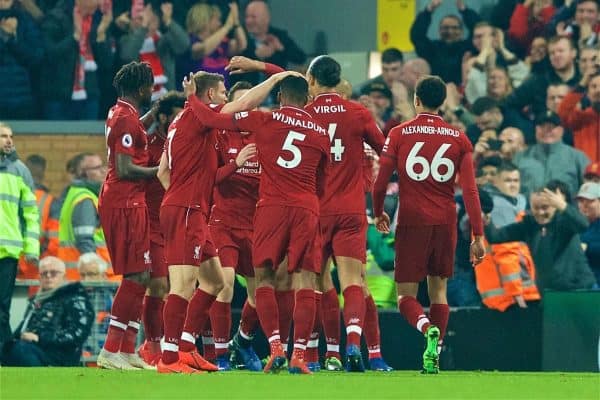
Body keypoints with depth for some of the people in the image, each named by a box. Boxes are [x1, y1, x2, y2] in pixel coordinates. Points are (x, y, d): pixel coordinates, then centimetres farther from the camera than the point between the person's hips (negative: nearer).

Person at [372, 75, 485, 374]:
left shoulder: (399, 134, -1)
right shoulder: (459, 139, 4)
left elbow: (380, 183, -2)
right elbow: (470, 190, -2)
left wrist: (378, 213, 18)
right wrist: (478, 236, -1)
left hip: (411, 223, -2)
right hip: (445, 223, 2)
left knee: (406, 295, 3)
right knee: (438, 291, 15)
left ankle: (428, 329, -28)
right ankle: (433, 357, 5)